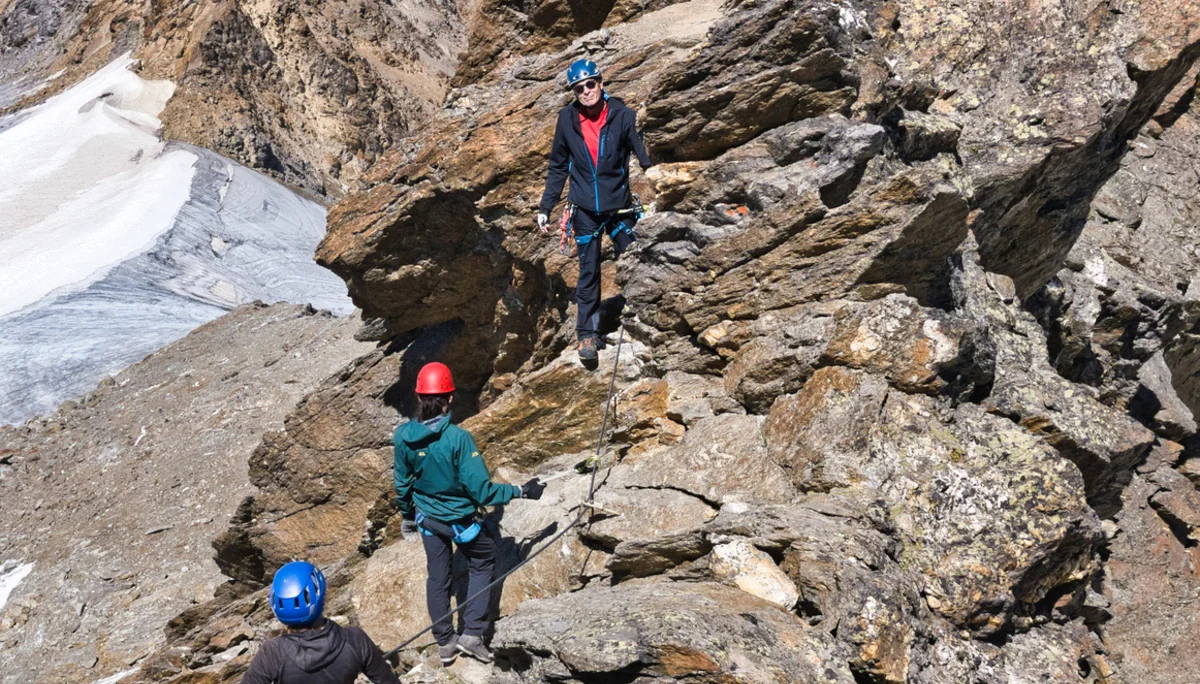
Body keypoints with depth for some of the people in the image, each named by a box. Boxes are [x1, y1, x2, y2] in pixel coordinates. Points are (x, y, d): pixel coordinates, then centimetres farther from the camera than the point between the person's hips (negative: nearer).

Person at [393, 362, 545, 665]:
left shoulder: (402, 436, -15)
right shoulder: (457, 438, -31)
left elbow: (402, 483, 1)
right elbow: (481, 490, -26)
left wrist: (407, 516, 19)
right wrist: (521, 491, -14)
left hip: (427, 518, 4)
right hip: (459, 519, -4)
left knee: (437, 577, 20)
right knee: (482, 563, 22)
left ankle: (444, 643, 33)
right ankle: (472, 634, 18)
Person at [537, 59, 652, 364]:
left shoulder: (622, 115, -10)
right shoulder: (567, 120, -3)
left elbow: (646, 157, -10)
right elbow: (558, 167, 7)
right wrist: (545, 207, 5)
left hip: (619, 204, -1)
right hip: (584, 209, 1)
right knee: (588, 273, 5)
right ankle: (587, 333, 12)